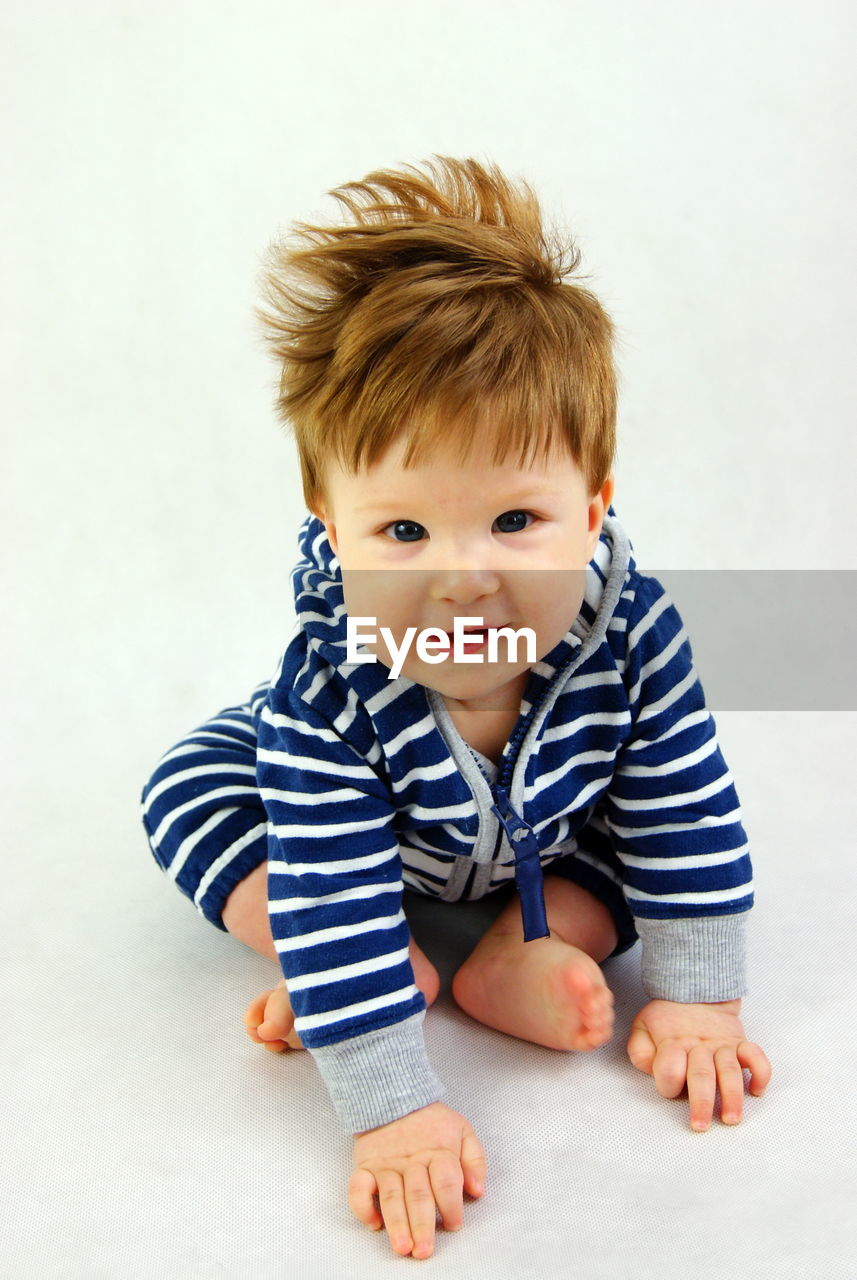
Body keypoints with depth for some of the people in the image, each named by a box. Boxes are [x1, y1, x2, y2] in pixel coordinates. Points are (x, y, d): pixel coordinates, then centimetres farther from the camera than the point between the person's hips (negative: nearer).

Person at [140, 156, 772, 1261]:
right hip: (373, 825, -1)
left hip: (552, 830, 2)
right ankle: (400, 969, -16)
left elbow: (688, 818, -23)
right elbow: (334, 896, -41)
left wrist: (697, 999, -19)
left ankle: (520, 955, -15)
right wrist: (392, 1113, -40)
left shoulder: (631, 633, -35)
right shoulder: (327, 692, -43)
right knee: (188, 786, -15)